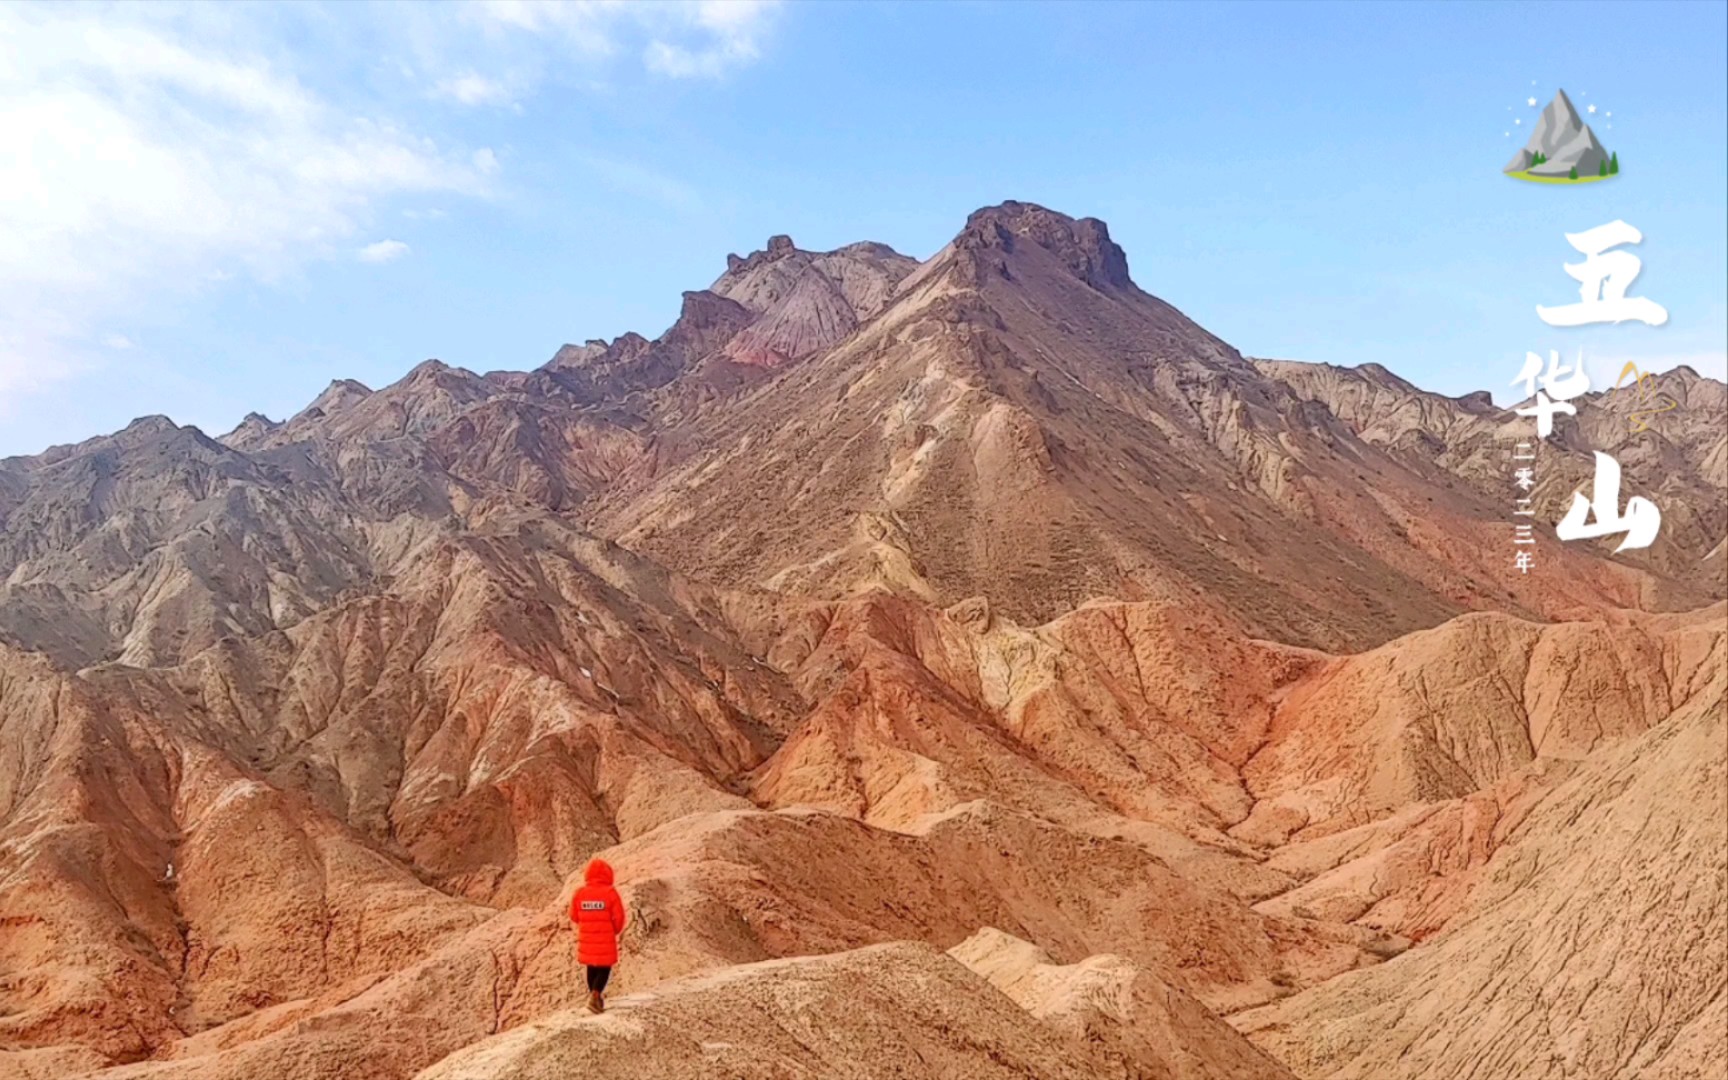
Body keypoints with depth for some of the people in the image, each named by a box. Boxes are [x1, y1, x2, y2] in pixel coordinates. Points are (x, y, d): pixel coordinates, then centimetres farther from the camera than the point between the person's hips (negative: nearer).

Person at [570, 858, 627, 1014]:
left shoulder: (579, 894, -5)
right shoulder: (610, 893, -14)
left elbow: (574, 916, 5)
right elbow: (618, 917, -11)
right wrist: (615, 931, 10)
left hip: (587, 940, 4)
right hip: (605, 941, -4)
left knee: (592, 968, 21)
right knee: (604, 969, 6)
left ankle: (595, 994, 34)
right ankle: (595, 996, -13)